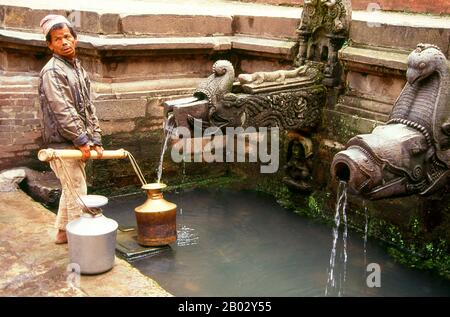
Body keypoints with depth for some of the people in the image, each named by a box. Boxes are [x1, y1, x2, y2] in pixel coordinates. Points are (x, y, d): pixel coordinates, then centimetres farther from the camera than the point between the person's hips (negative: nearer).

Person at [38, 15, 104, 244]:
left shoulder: (79, 70, 15)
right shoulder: (51, 71, -12)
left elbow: (89, 109, 14)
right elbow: (62, 111, -19)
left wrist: (96, 140, 6)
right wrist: (82, 141, -19)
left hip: (78, 144, 9)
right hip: (63, 143, -9)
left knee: (71, 190, 18)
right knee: (77, 193, -5)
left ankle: (62, 232, 32)